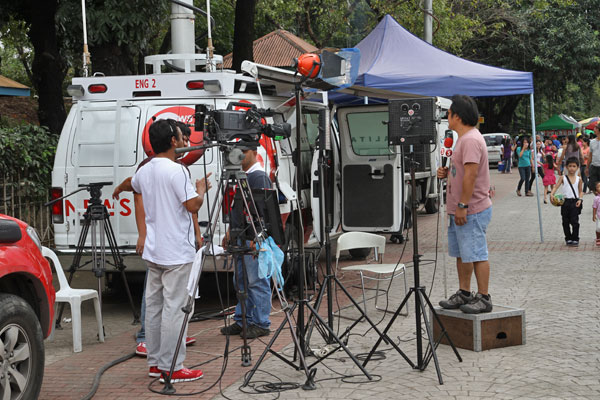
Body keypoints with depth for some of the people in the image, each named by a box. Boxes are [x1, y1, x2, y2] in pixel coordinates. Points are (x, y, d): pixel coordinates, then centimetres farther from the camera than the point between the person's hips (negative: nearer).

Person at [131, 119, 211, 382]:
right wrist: (201, 188, 1)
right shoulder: (176, 170, -16)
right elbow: (193, 205, -18)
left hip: (153, 251, 8)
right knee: (173, 308, -5)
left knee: (154, 306, 12)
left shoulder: (144, 171, 9)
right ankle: (171, 368, -3)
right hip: (176, 253, -8)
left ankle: (155, 362, 20)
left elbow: (132, 185, 32)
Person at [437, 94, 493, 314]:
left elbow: (471, 174, -24)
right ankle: (464, 294, 26)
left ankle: (483, 298, 1)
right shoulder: (463, 138, 17)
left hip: (472, 211, -11)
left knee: (476, 254, -6)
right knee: (462, 254, 17)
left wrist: (462, 205, -25)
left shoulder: (471, 140, -18)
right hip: (460, 211, 11)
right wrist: (446, 172, 7)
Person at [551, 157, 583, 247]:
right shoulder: (563, 178, 0)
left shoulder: (579, 179, 3)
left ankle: (575, 239, 7)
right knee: (566, 222, 7)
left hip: (575, 203, -1)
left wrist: (580, 199, -8)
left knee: (575, 222, -4)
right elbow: (556, 187, -8)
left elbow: (580, 191, 9)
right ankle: (568, 239, 20)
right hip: (565, 202, 1)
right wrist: (551, 194, -26)